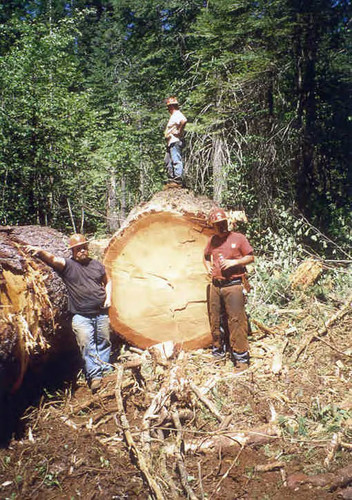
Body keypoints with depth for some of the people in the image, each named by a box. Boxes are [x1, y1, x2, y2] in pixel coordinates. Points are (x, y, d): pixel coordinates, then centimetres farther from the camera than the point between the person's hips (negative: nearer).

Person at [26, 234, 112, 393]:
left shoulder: (96, 265, 9)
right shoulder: (67, 265, -3)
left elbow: (107, 281, 21)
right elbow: (52, 259, -22)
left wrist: (108, 297, 5)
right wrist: (40, 251, -42)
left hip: (101, 313, 4)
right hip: (81, 316, -3)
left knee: (104, 342, 13)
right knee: (86, 345, -8)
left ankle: (106, 371, 29)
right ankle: (95, 376, 3)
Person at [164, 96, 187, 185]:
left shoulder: (177, 114, -11)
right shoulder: (173, 115, 22)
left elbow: (184, 121, -31)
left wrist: (179, 131, -23)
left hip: (175, 141, -11)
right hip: (171, 142, 11)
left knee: (176, 160, -13)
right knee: (168, 161, 14)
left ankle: (178, 178, -14)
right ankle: (171, 177, 18)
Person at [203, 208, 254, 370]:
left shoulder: (238, 238, -3)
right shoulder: (212, 240, 11)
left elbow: (251, 257, -1)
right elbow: (206, 256, 28)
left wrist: (234, 262, -14)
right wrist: (208, 268, 9)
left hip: (233, 285, -5)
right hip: (215, 285, 5)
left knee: (236, 321, -7)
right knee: (215, 320, 13)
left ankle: (241, 358, 2)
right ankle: (217, 352, 29)